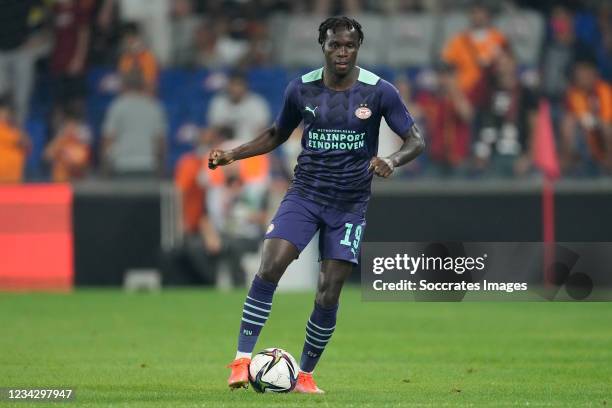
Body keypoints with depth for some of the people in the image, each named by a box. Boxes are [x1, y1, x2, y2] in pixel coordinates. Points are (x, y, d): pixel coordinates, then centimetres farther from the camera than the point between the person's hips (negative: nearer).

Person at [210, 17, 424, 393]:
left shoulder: (379, 91, -8)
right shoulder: (301, 89, -1)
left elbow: (416, 141, -7)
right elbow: (277, 135, 15)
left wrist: (393, 161, -29)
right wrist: (232, 154, 2)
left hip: (349, 205, -1)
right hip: (305, 194, 1)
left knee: (329, 296, -4)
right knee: (270, 267, -21)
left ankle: (306, 374, 15)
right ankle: (242, 360, -14)